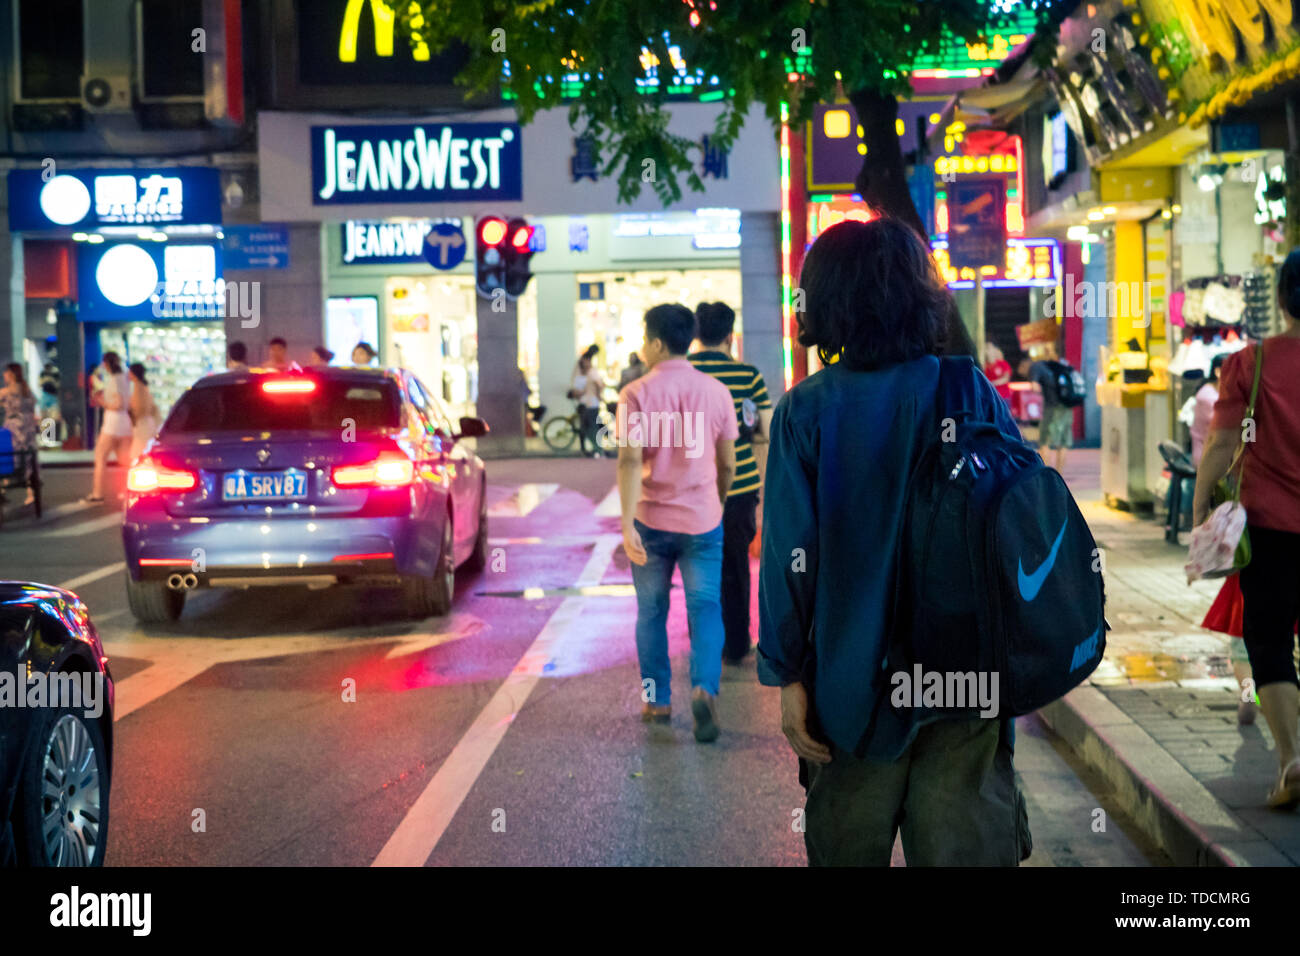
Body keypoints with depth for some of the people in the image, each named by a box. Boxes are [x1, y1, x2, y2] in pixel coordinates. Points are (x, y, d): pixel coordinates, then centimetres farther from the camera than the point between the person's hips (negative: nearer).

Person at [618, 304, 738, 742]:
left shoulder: (636, 395, -7)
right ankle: (704, 688, -17)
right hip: (702, 520, 1)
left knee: (652, 612, 14)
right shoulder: (717, 392, 1)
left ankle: (657, 699, 20)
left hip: (651, 521, -1)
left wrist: (626, 524, -20)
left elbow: (630, 461, -17)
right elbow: (727, 464, 7)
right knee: (705, 608, 4)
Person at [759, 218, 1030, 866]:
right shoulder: (972, 392, -2)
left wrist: (788, 676, 0)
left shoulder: (805, 411, -7)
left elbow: (791, 554, -8)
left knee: (848, 848, 14)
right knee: (965, 847, 8)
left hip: (855, 682, -1)